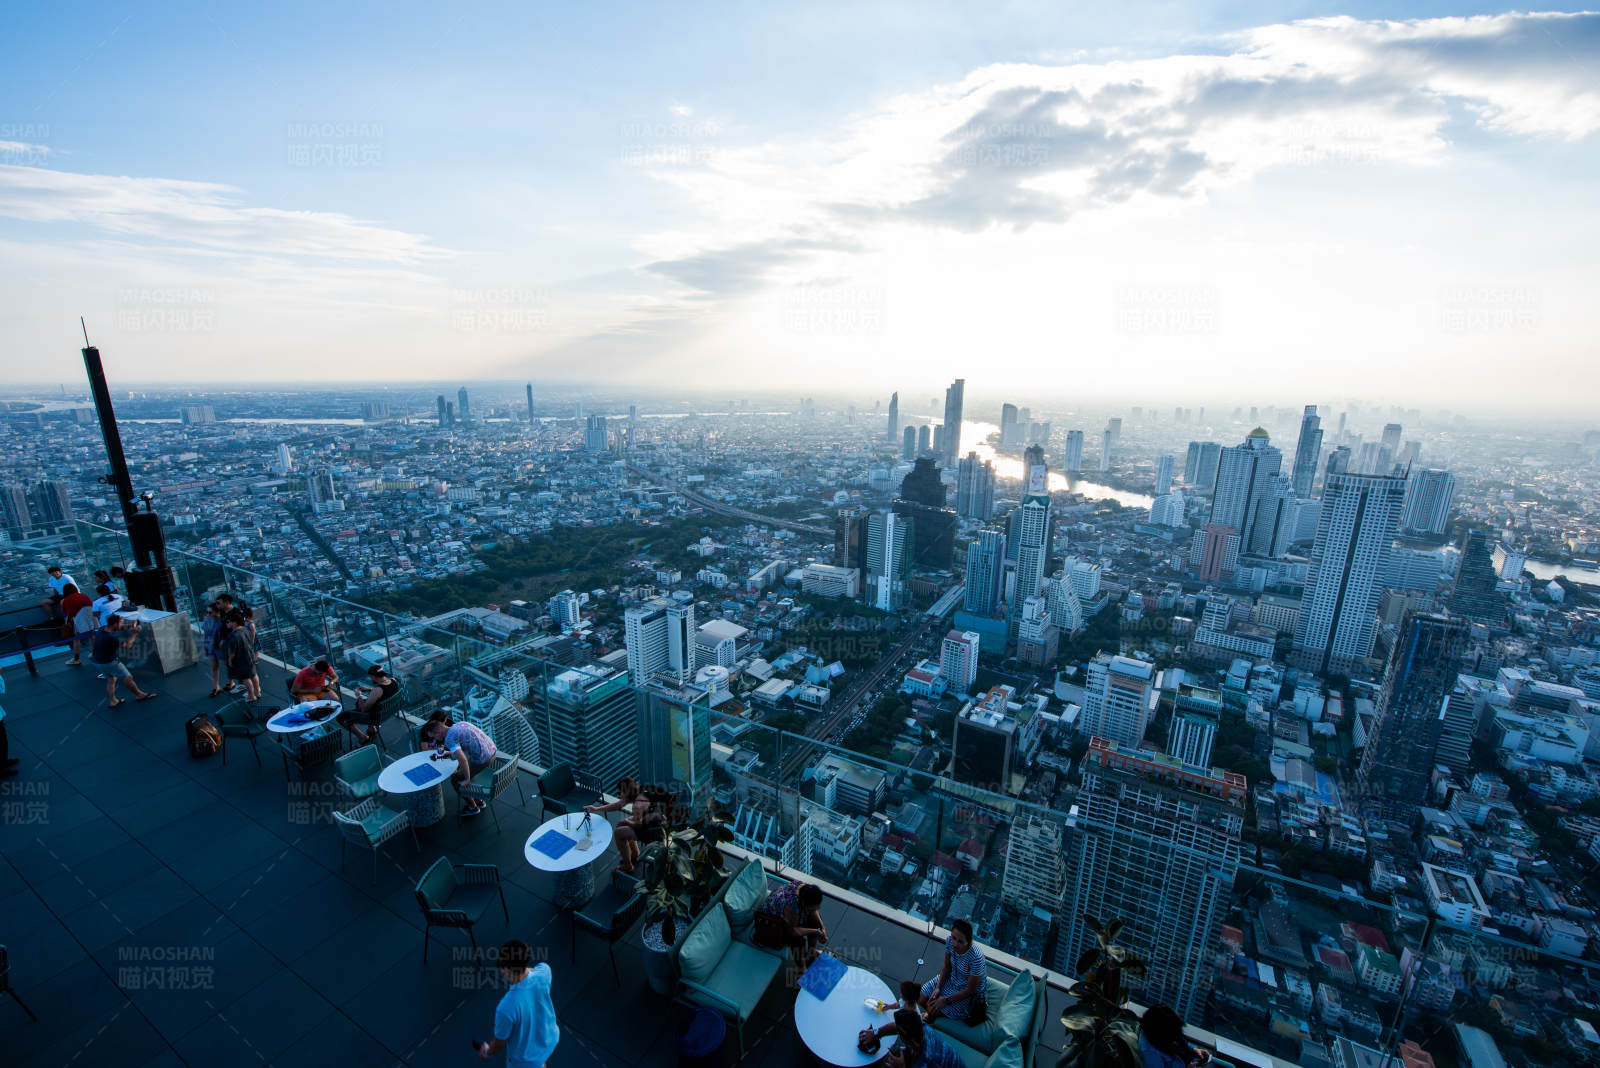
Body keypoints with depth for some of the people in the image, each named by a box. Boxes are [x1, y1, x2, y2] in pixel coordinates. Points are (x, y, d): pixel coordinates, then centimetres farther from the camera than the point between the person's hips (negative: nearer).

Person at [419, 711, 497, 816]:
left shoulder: (449, 739, -15)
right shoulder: (460, 724, 11)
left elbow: (463, 760, -25)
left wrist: (467, 779, -11)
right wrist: (452, 753, 22)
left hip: (482, 759, -8)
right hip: (493, 750, 8)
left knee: (456, 780, 14)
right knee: (460, 771, 28)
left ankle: (473, 807, 29)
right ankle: (479, 802, 37)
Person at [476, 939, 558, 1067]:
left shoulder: (506, 1008, -40)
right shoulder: (544, 971, -29)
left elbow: (500, 1043, -18)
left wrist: (487, 1053, 1)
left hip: (525, 1060, -4)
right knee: (540, 1063, 36)